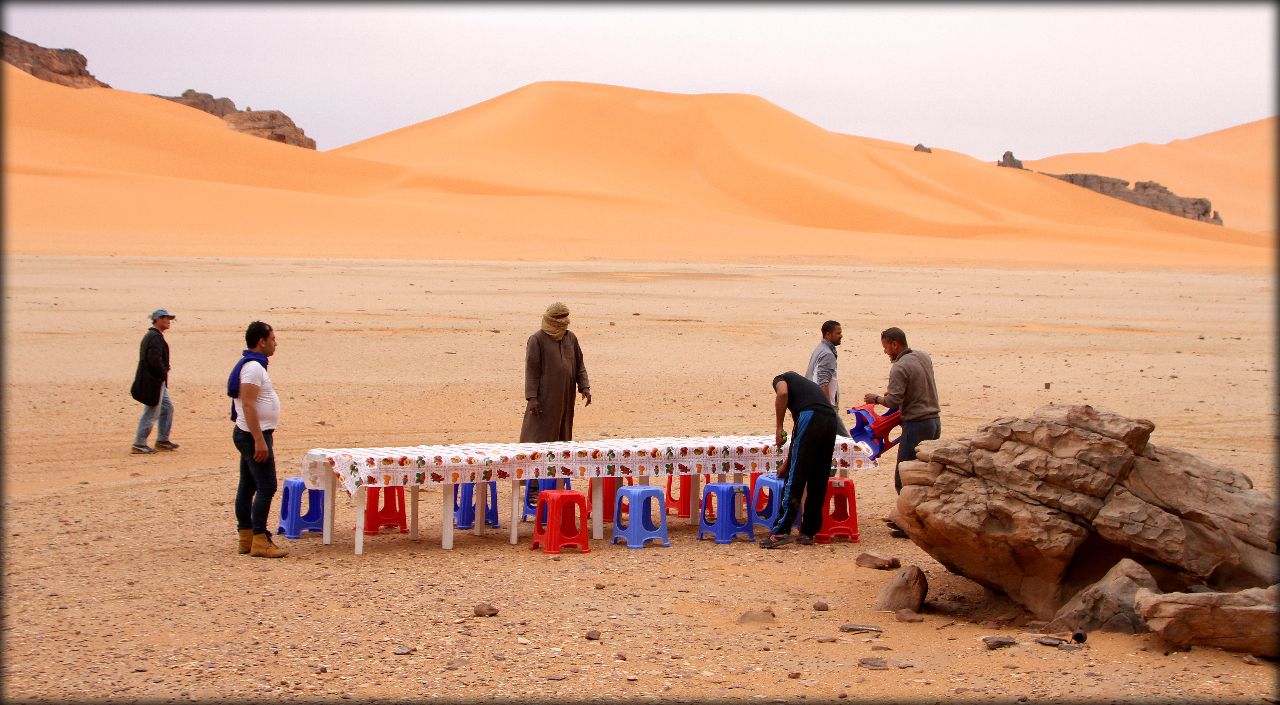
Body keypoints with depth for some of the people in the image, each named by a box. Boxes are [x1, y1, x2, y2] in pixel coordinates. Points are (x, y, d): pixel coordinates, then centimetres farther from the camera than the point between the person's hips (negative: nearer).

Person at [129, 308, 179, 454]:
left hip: (156, 382, 11)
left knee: (167, 408, 18)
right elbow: (155, 360, -27)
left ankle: (162, 441, 24)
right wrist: (164, 372, -13)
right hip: (154, 382, -11)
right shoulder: (155, 337, -18)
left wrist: (163, 372, 12)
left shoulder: (150, 336, 15)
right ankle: (139, 445, 4)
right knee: (151, 413, -3)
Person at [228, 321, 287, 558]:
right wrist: (260, 441, -26)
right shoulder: (253, 367, -16)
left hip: (250, 435, 11)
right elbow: (248, 405, -23)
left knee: (247, 487, 11)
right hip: (254, 435, -11)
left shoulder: (253, 365, 16)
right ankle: (259, 541, -11)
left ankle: (246, 538, 16)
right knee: (266, 487, -10)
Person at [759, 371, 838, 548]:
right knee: (818, 481, 13)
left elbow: (782, 394, -6)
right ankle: (808, 532, 18)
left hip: (810, 417, -7)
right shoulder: (809, 386, 39)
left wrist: (779, 427, 2)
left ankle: (781, 531, -8)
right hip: (831, 419, 7)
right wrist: (787, 463, 47)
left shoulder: (781, 379, 23)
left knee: (794, 479, -5)